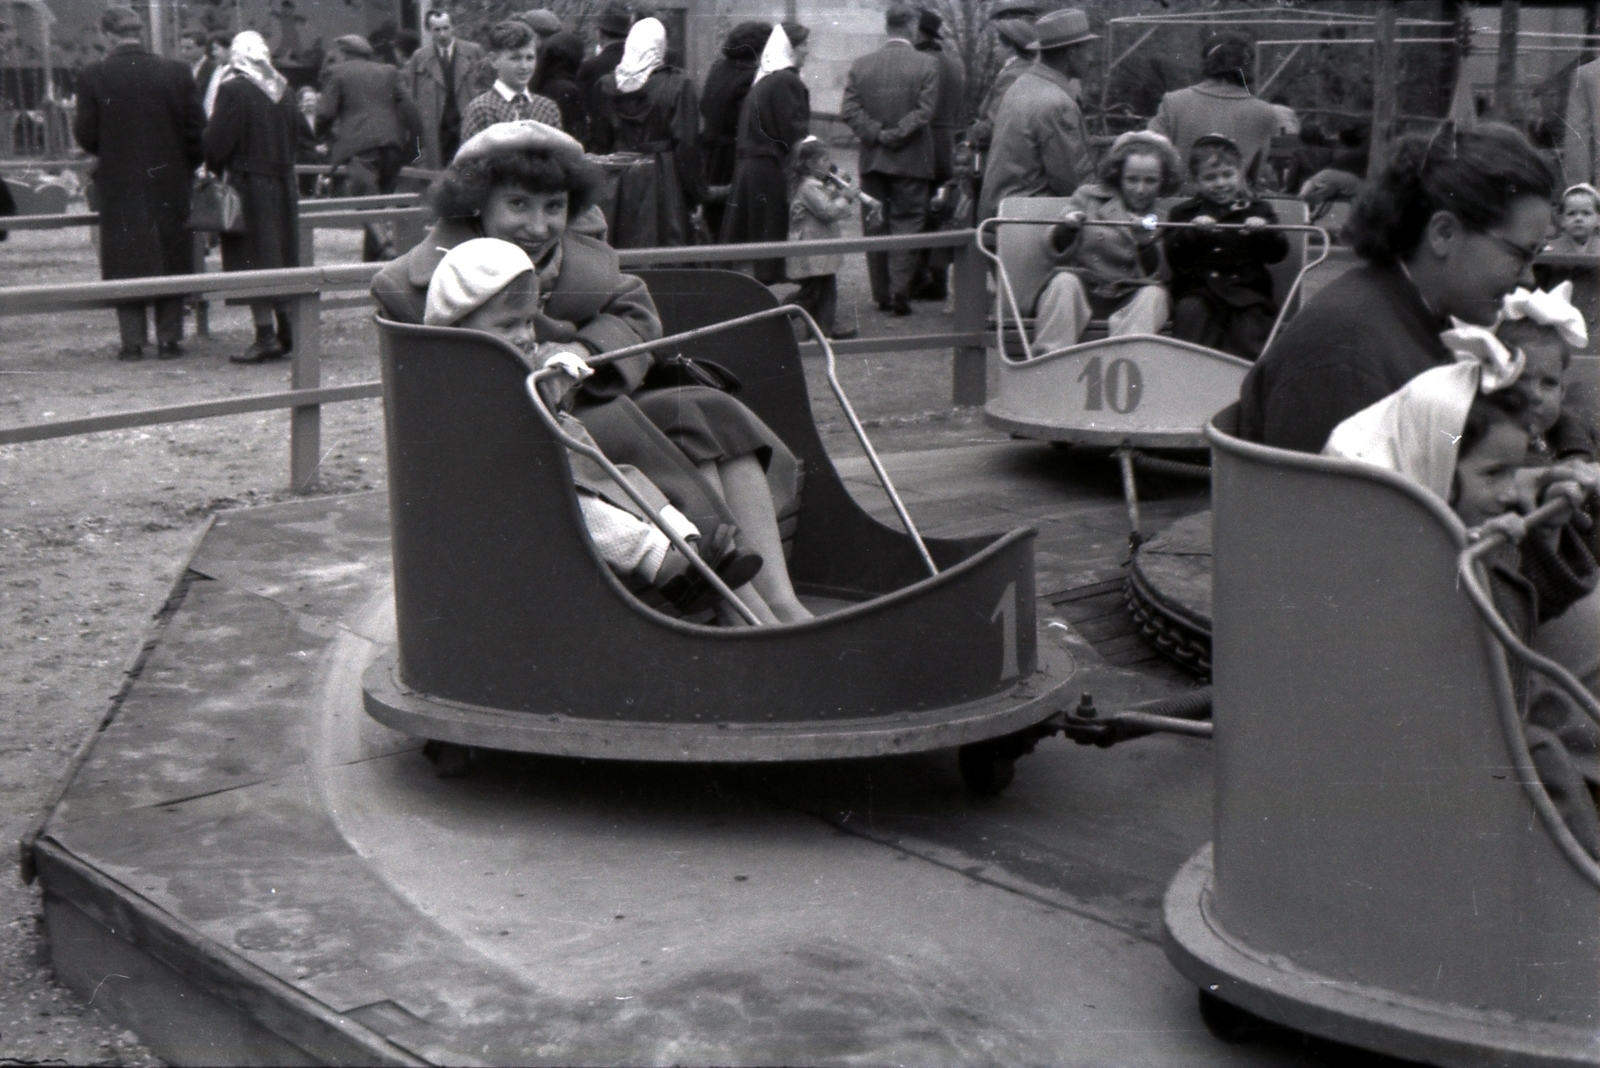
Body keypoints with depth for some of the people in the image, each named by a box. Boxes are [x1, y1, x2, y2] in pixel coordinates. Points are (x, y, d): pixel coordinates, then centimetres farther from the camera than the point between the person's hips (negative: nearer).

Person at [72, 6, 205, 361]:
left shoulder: (93, 76, -7)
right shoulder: (177, 72, -5)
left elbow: (85, 135, -5)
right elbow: (197, 129, -3)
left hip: (118, 184, -1)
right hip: (170, 182, 1)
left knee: (126, 264, 7)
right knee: (171, 260, 9)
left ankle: (133, 341, 6)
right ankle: (169, 338, 9)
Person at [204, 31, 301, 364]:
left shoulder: (233, 90, -13)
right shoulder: (282, 91, 6)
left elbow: (217, 140, -12)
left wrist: (214, 168, 4)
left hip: (247, 184, -6)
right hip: (282, 184, 6)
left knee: (254, 261, -4)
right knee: (279, 257, 14)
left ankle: (266, 334, -6)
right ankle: (285, 332, 18)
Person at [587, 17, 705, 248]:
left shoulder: (607, 85, 2)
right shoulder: (678, 84, -8)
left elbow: (597, 144, 6)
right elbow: (687, 144, -9)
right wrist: (695, 194, -2)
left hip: (619, 183, 4)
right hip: (663, 182, -3)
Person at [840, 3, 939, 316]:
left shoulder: (861, 65, 2)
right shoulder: (926, 65, -7)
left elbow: (848, 110, -3)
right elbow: (924, 111, -14)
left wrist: (876, 134, -5)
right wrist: (895, 135, -9)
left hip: (872, 159, 3)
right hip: (911, 161, -3)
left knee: (875, 226, 10)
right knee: (906, 223, 3)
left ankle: (882, 295, 13)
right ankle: (899, 292, -5)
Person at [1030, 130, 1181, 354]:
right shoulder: (1089, 197, 12)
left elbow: (1156, 276, 2)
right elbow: (1059, 251, 5)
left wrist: (1146, 244, -18)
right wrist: (1067, 229, -18)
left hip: (1130, 299, 1)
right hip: (1083, 287, -1)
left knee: (1153, 294, -28)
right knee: (1064, 281, -30)